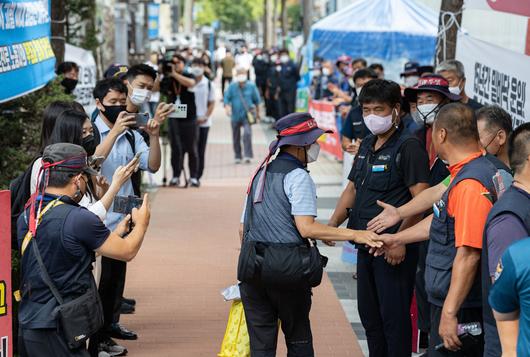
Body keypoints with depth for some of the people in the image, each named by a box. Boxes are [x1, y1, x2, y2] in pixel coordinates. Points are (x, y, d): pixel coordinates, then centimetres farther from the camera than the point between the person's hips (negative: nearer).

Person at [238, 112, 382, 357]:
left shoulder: (260, 173, 16)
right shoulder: (298, 177, -8)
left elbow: (243, 228, 19)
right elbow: (306, 228, -18)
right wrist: (353, 235, -19)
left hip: (252, 268, 7)